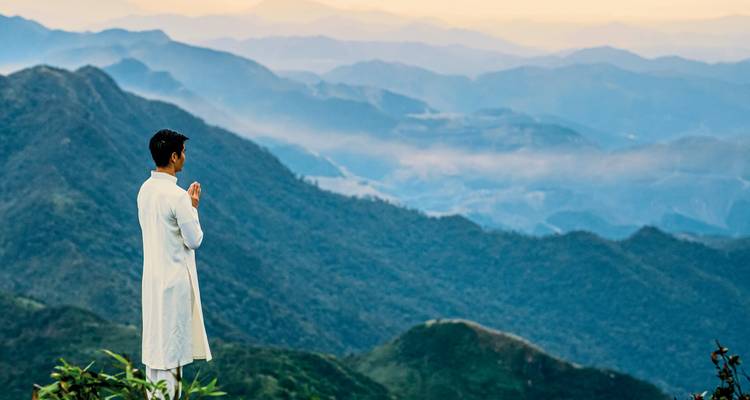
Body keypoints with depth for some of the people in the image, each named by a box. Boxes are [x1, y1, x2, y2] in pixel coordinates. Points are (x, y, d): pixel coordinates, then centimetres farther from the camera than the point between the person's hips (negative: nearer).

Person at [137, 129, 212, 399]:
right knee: (171, 346, -1)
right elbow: (194, 240, -14)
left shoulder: (145, 189, 5)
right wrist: (193, 208, -1)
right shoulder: (177, 196, -20)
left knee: (154, 342, 14)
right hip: (174, 279, -8)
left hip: (152, 276, 8)